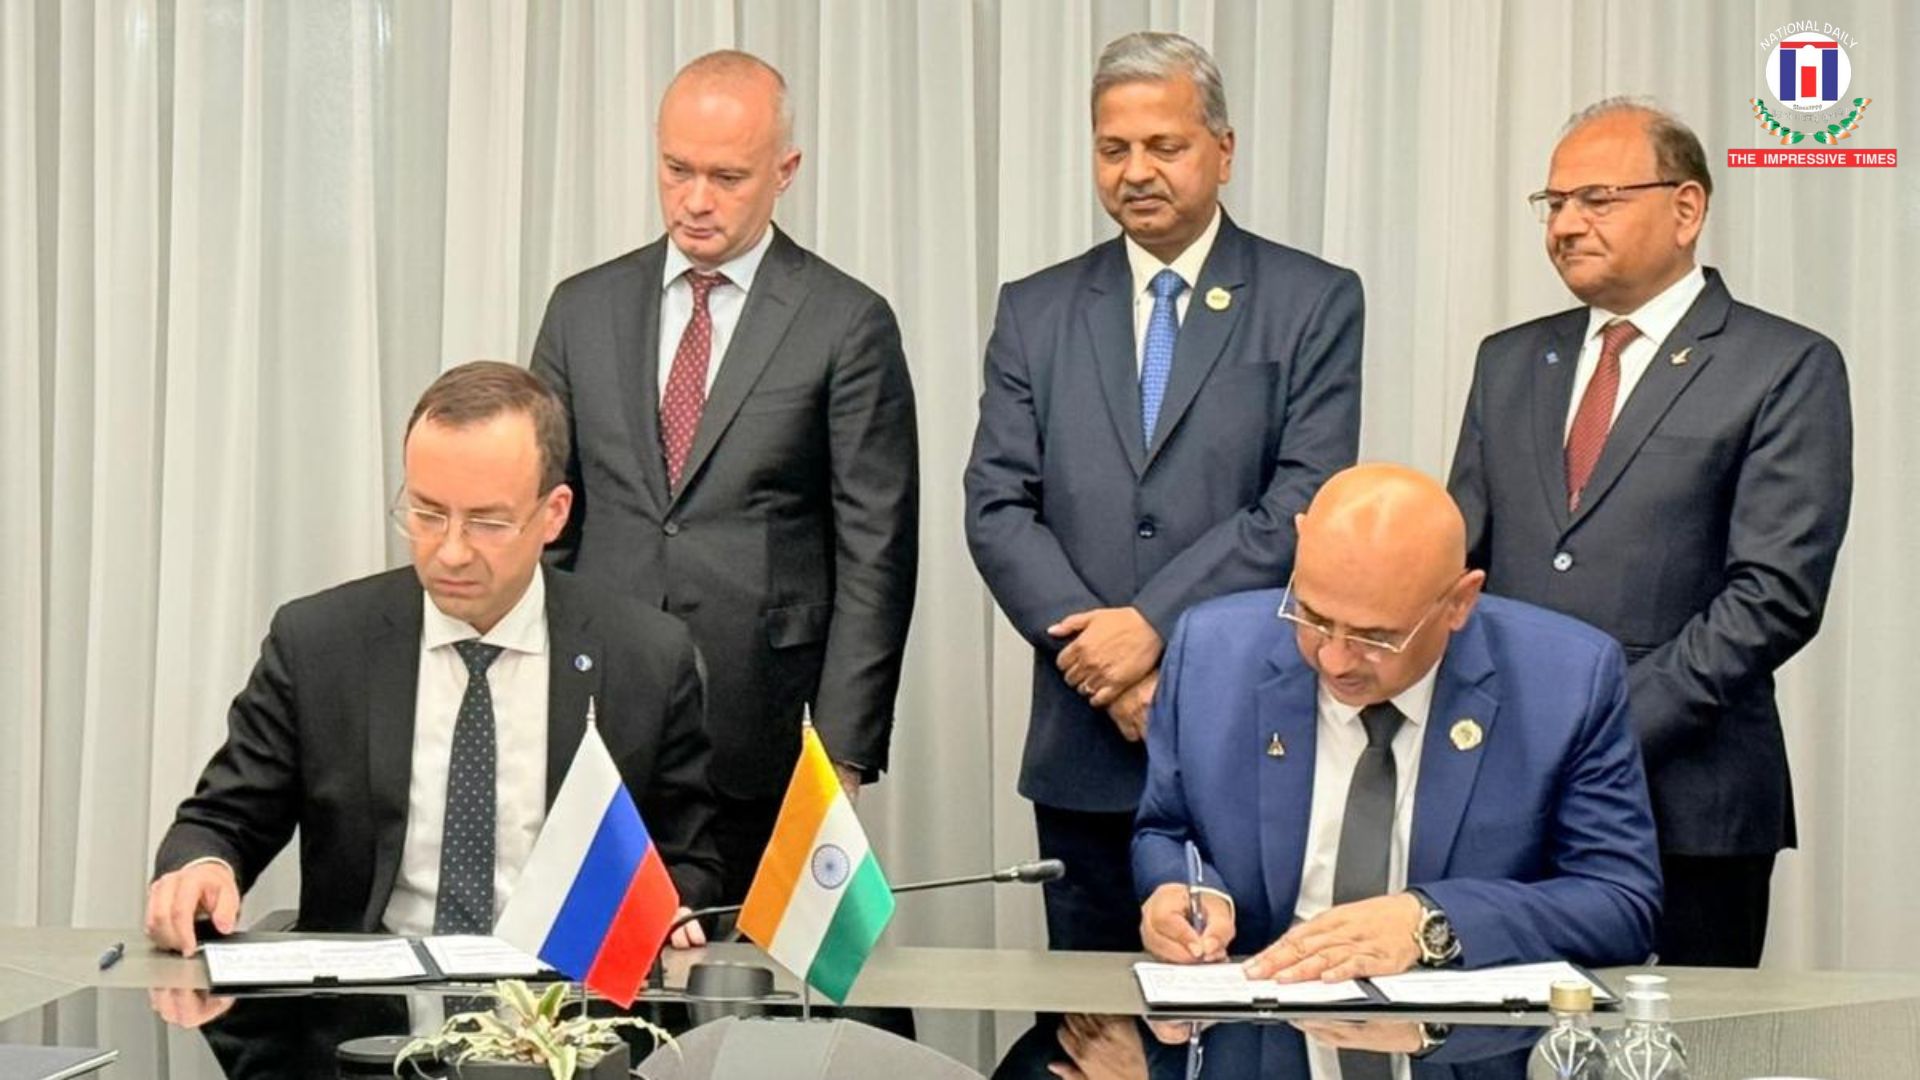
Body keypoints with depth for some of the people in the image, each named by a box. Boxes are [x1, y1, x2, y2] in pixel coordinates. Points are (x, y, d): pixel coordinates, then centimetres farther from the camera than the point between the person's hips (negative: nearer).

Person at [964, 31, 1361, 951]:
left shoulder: (1314, 304, 2)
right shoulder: (1035, 312, 11)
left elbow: (1307, 503, -7)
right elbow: (996, 511, 4)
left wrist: (1154, 623, -14)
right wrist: (1102, 652, -9)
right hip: (1086, 748, 3)